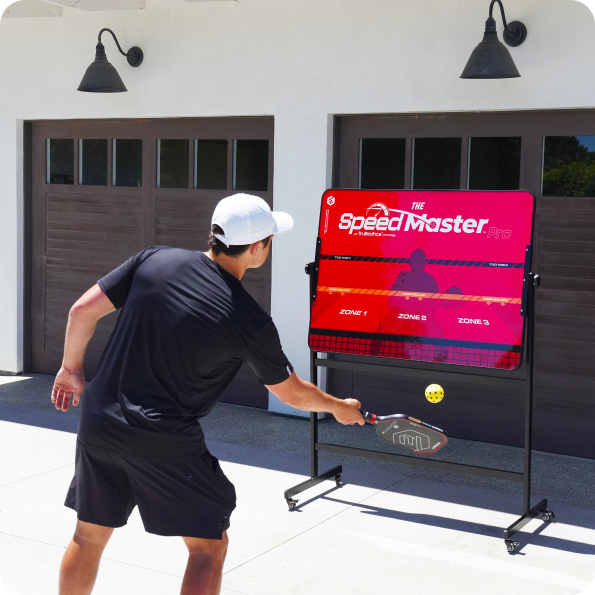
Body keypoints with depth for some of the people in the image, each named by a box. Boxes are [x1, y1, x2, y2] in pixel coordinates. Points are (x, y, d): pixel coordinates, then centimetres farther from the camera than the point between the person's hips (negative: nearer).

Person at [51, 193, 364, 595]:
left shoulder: (155, 260, -4)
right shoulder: (251, 322, -12)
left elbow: (83, 310, 0)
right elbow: (292, 394, 2)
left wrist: (72, 367, 17)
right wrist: (339, 407, 21)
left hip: (98, 424, 5)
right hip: (166, 446, -5)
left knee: (88, 536, 22)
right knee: (208, 546, 11)